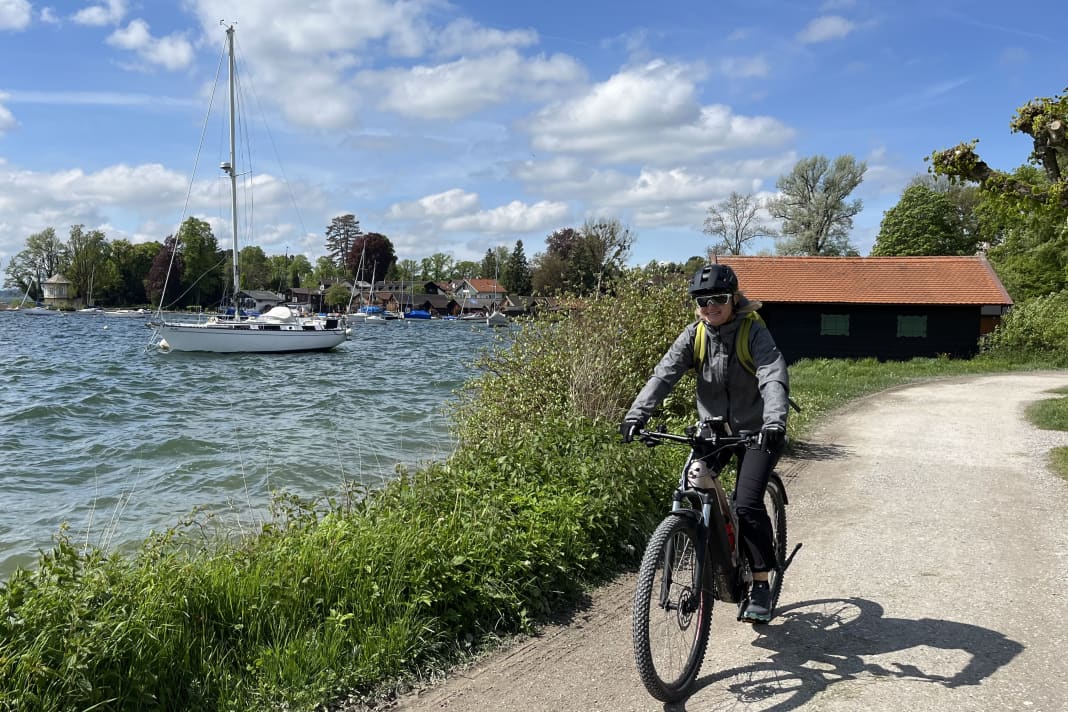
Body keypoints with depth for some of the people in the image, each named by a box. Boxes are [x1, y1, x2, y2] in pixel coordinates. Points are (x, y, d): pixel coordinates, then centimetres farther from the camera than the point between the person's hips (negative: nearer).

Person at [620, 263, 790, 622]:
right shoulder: (694, 335, -6)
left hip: (757, 431, -4)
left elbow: (774, 376, -31)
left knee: (746, 504, -17)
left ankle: (761, 584, 2)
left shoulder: (754, 331, -17)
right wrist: (637, 413, -33)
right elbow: (664, 373, -18)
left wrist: (775, 419, -50)